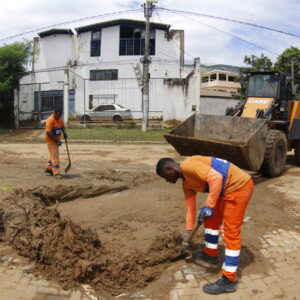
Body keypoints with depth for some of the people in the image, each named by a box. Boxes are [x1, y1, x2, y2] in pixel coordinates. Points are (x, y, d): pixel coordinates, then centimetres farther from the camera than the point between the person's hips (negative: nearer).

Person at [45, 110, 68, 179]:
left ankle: (49, 169, 33)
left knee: (52, 155, 19)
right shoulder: (50, 120, -24)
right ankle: (56, 173, -3)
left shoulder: (60, 118, 0)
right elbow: (48, 132, -26)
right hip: (51, 140, -8)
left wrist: (64, 132, -5)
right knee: (55, 156, -8)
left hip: (57, 139, 9)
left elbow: (62, 126, 15)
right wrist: (56, 140, -27)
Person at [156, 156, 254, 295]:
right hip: (227, 189, 10)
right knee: (211, 220, 22)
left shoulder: (188, 165, -19)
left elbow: (216, 177, -29)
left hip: (239, 186, -10)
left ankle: (228, 280, 4)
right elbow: (190, 207, 20)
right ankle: (210, 254, 43)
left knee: (231, 232, -5)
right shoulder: (186, 183, 12)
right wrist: (189, 231, 25)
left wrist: (208, 206, -26)